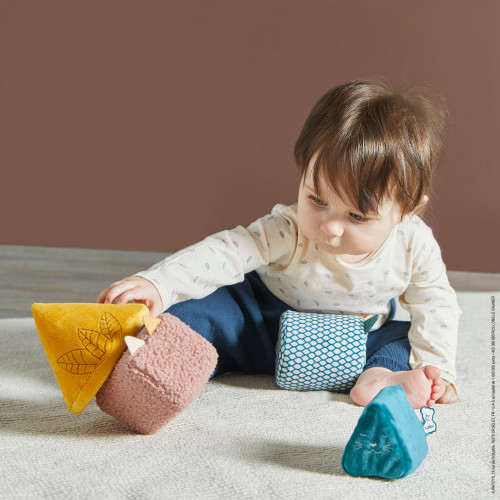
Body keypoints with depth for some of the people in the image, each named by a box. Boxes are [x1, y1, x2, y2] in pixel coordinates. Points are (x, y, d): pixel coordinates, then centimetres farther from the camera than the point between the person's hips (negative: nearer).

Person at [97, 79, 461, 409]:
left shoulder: (414, 246, -21)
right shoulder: (290, 232, -28)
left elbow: (436, 306, -9)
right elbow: (225, 253, -35)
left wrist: (435, 368, -21)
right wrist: (157, 284, -48)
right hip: (273, 326, -2)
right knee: (204, 309, -23)